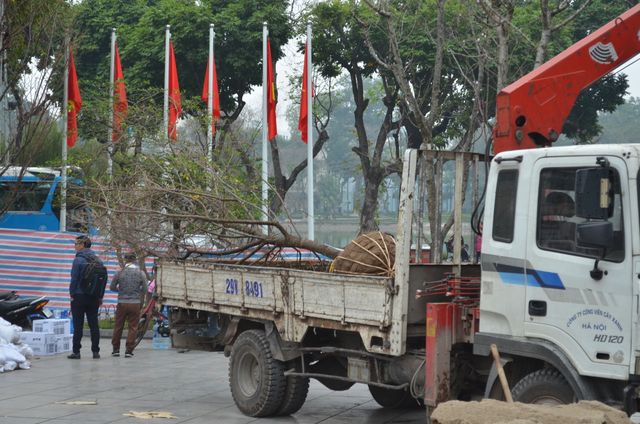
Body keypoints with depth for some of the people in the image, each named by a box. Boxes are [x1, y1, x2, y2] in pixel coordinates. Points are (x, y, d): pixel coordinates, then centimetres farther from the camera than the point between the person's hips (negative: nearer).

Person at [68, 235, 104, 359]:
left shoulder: (78, 260, -11)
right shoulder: (98, 260, 7)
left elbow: (74, 279, -13)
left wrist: (72, 294, -3)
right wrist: (100, 296, 14)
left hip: (79, 296, -5)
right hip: (93, 298, 5)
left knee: (78, 325, 0)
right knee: (94, 325, 7)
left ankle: (76, 351, 1)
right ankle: (96, 351, 7)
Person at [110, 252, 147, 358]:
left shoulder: (120, 273, -4)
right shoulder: (141, 273, -3)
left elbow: (112, 287, 2)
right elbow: (144, 288, 1)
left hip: (122, 303, 0)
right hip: (135, 303, 0)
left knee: (118, 326, 11)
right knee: (132, 327, 5)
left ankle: (116, 349, 15)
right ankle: (129, 350, 2)